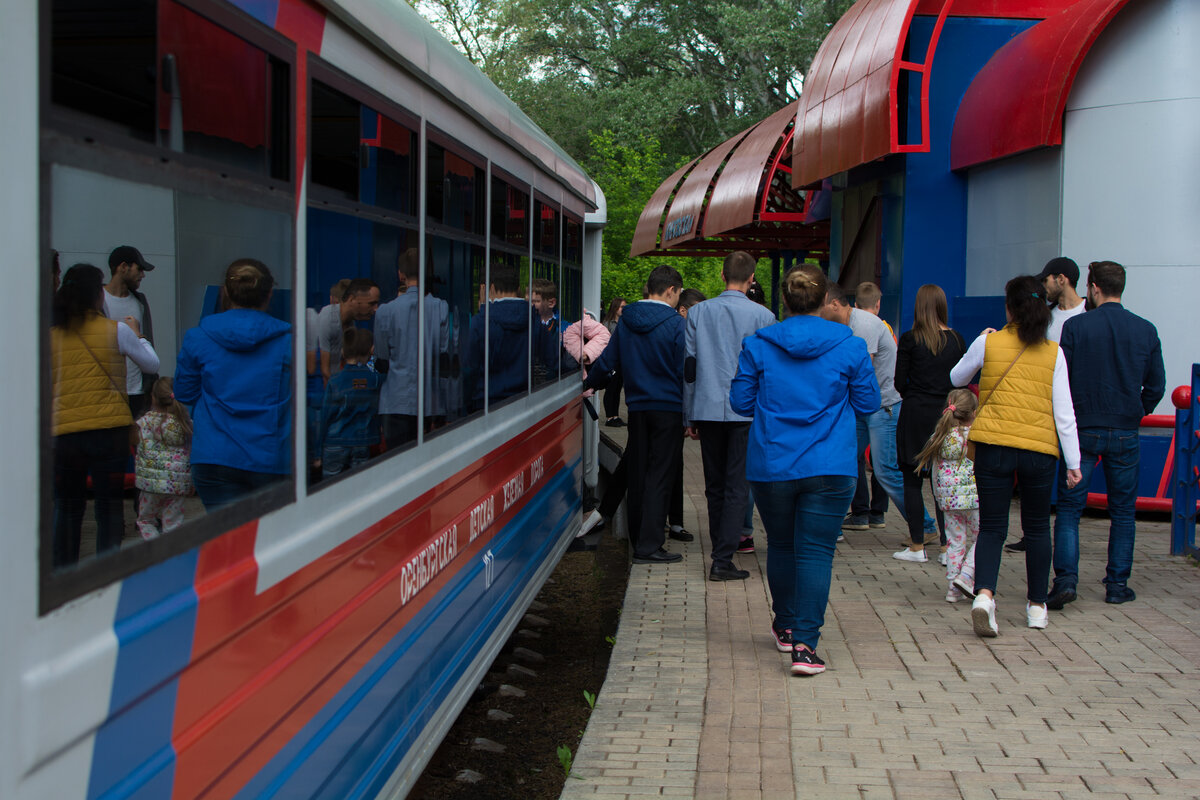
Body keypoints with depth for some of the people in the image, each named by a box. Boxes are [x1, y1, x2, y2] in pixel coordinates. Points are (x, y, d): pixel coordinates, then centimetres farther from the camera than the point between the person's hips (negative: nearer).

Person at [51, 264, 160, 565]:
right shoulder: (116, 330, -4)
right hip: (109, 428, -2)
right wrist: (136, 335, 22)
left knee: (66, 509, 12)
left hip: (63, 432, 2)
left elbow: (47, 386, 9)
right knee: (109, 507, 6)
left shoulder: (52, 334, 3)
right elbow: (152, 365, 9)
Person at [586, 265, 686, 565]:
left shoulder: (626, 320, 6)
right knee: (659, 477, -3)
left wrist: (590, 383, 30)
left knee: (637, 475, 12)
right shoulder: (675, 324, -10)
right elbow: (684, 371, -9)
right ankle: (649, 546, -5)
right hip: (669, 409, -5)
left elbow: (607, 361, 13)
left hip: (637, 407, 5)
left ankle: (638, 540, 19)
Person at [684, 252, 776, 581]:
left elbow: (689, 366, 6)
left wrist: (690, 416, 12)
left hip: (708, 410, 3)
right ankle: (723, 560, -8)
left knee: (715, 486, 13)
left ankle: (720, 550, 21)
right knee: (737, 486, -2)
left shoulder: (698, 312, 4)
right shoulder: (763, 316, -3)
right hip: (746, 412, -3)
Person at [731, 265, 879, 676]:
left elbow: (740, 402, 4)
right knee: (816, 552, -2)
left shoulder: (757, 345, -2)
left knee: (781, 546, 19)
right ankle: (804, 644, -12)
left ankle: (786, 627, 34)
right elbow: (868, 402, 4)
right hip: (830, 468, -2)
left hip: (771, 467, 2)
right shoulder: (850, 347, -3)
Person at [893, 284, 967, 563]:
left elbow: (900, 382, -3)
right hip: (946, 414, 3)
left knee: (912, 481, 4)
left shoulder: (909, 339, -6)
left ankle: (917, 546, 4)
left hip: (915, 415, -3)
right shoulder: (957, 339, 3)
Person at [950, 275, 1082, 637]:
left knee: (992, 527, 3)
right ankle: (1037, 606, 26)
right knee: (1037, 528, 17)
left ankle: (984, 594, -20)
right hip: (1039, 448, 1)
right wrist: (1073, 463, 3)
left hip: (993, 444, -1)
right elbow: (1064, 413, -1)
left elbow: (956, 379, 16)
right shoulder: (1053, 352, 0)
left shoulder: (988, 342, -1)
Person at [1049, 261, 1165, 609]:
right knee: (1123, 511, 12)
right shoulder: (1146, 330, 1)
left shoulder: (1075, 327, -7)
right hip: (1125, 434, 2)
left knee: (1069, 508, 3)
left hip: (1082, 430, -2)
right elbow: (1156, 386, 4)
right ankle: (1117, 584, 14)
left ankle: (1065, 579, -9)